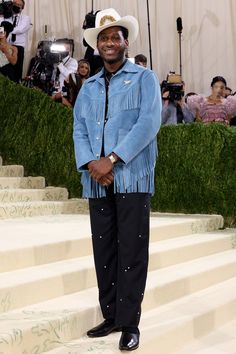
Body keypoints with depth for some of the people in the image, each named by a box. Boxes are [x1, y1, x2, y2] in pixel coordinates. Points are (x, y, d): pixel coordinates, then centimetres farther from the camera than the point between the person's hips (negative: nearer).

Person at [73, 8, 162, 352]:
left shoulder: (144, 78, 4)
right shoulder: (88, 87, 18)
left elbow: (148, 123, -9)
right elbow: (79, 130, 10)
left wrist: (112, 159, -16)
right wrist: (90, 164, -9)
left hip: (132, 176, -5)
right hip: (97, 180, 5)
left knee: (131, 251, -4)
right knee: (104, 250, 7)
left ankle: (130, 322, 0)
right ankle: (112, 316, 16)